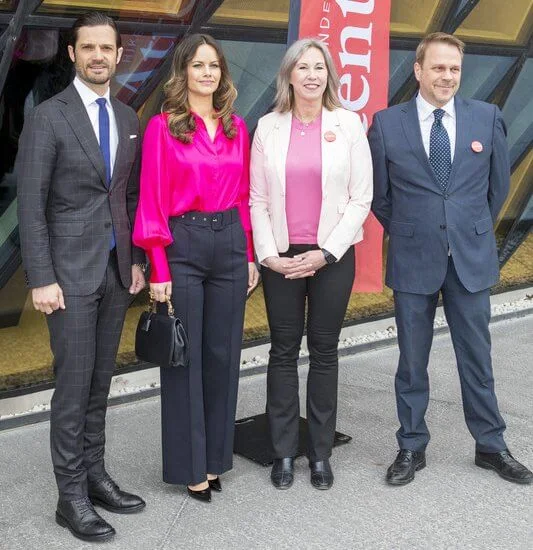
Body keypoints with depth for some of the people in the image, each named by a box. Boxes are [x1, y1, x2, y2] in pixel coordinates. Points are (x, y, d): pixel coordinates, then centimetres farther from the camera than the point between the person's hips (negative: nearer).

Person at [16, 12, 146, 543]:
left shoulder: (128, 120, 10)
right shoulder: (47, 118, -7)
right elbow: (31, 205, -10)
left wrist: (136, 260, 9)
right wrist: (41, 279, -15)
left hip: (117, 270, 6)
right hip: (70, 271, -5)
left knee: (100, 382, 12)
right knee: (73, 385, -1)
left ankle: (95, 475, 24)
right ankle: (71, 496, 11)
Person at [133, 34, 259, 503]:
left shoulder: (237, 128, 9)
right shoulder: (163, 127, -3)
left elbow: (245, 196, 12)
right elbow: (153, 202, -7)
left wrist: (251, 256, 8)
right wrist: (159, 270, -11)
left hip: (230, 243, 4)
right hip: (182, 247, -4)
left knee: (223, 353, 10)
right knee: (184, 357, 4)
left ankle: (215, 456, 26)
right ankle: (189, 465, 17)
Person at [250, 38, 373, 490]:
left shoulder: (348, 124, -1)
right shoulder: (268, 127, 3)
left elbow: (361, 199, -3)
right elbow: (258, 199, 3)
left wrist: (325, 253, -10)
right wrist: (268, 254, -8)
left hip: (332, 256, -1)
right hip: (280, 258, 1)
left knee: (325, 352, 8)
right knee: (283, 352, 7)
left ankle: (321, 453, 20)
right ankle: (284, 453, 19)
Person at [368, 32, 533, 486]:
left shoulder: (487, 117, 0)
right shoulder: (387, 124, -3)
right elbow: (379, 194, 7)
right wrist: (405, 233, 9)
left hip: (471, 258, 1)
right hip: (413, 260, -1)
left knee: (477, 355, 10)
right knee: (413, 360, 9)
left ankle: (491, 445, 26)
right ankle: (412, 448, 24)